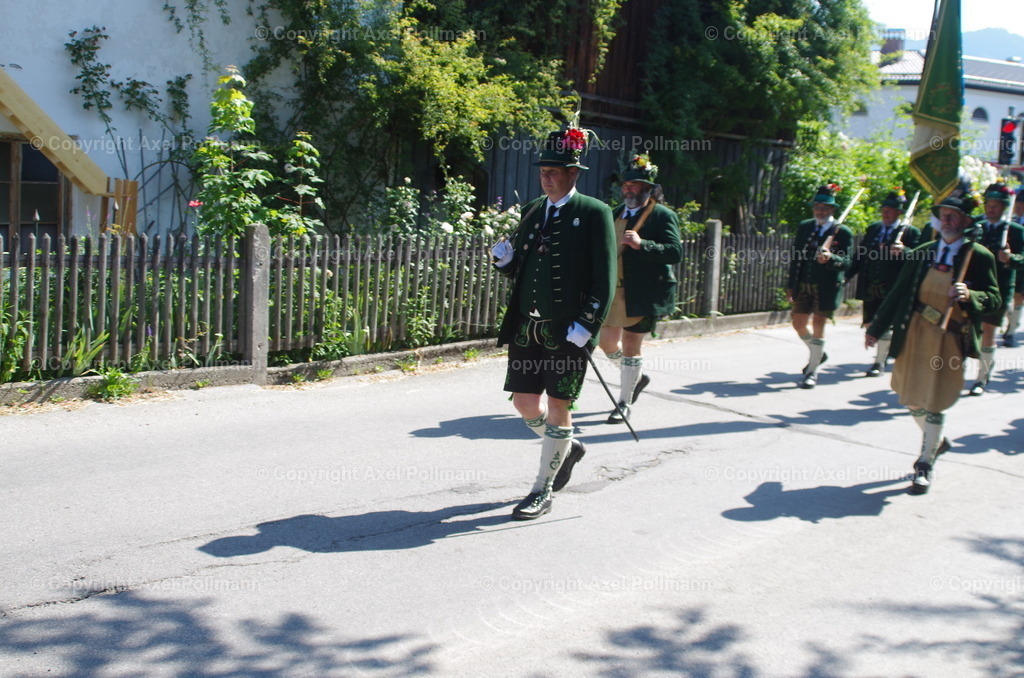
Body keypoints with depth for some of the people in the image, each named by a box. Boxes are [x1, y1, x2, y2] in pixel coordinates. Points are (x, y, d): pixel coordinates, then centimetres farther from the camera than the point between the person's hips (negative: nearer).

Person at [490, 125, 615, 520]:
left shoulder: (594, 214, -5)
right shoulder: (532, 211, 13)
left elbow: (604, 279, -10)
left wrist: (585, 327, -17)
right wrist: (505, 259, -4)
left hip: (568, 331, -6)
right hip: (527, 326, 6)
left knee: (558, 406, 0)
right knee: (524, 402, 9)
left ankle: (542, 493, 11)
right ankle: (566, 448, 37)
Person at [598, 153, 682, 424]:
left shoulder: (663, 216, -8)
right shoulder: (616, 214, 12)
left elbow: (675, 252, -19)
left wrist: (641, 244, -31)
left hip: (643, 295, -6)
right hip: (613, 292, 6)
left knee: (630, 346, 0)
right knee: (607, 342, 9)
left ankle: (624, 403, 15)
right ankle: (637, 377, 36)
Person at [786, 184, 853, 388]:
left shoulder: (843, 232, -6)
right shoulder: (804, 227, 8)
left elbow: (846, 263, -11)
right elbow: (795, 257, 11)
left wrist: (830, 258, -32)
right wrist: (791, 285, 8)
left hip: (826, 288, -5)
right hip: (804, 285, 5)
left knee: (818, 326, -2)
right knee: (798, 323, 9)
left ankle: (812, 372, 8)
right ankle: (818, 354, 36)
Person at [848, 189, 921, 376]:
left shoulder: (910, 232, -2)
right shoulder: (873, 229, 13)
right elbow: (860, 256, 13)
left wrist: (904, 251, -31)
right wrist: (845, 275, 3)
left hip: (892, 289, -5)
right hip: (870, 288, 5)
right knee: (869, 324, 11)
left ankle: (879, 363, 10)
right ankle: (886, 349, 37)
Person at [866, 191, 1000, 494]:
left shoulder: (979, 256, -5)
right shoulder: (921, 253, 5)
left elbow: (994, 299, -8)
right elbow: (898, 293, 10)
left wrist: (969, 295, -29)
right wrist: (876, 328, 12)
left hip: (950, 339, -4)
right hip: (915, 334, 4)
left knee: (934, 403, -1)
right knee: (912, 398, 13)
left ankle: (925, 464, 14)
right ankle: (937, 440, 41)